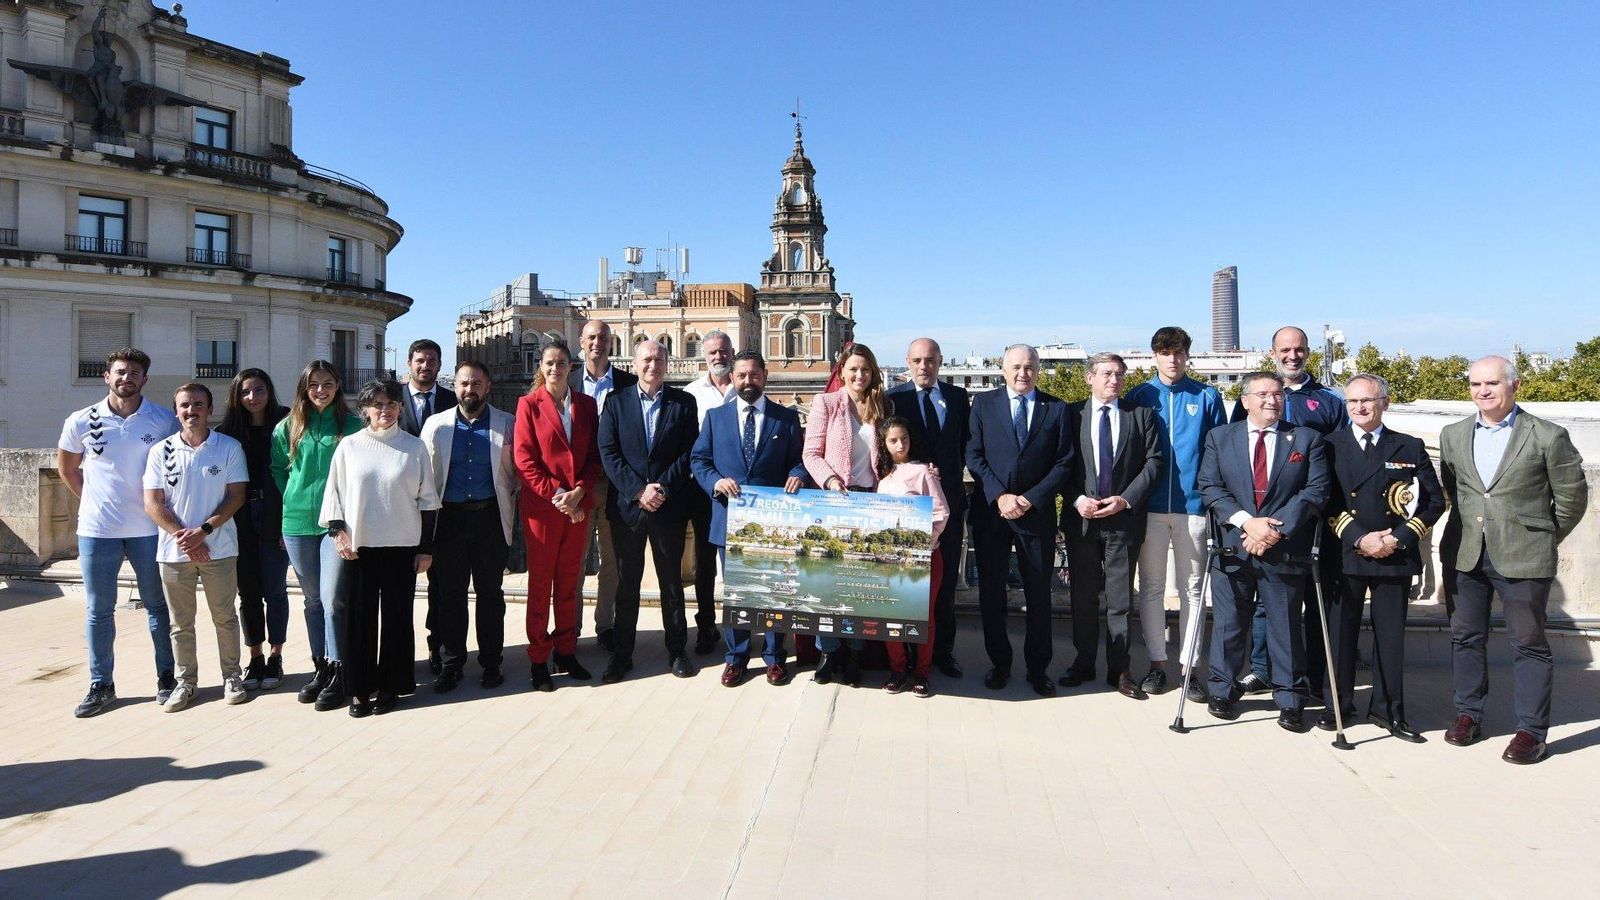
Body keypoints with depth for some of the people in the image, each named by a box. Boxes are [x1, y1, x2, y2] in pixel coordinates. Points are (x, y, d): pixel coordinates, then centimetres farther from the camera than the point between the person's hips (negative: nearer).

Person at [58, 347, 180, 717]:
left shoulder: (164, 421, -3)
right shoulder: (81, 422, 0)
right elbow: (67, 468, 15)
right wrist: (93, 500, 10)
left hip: (149, 529, -1)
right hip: (97, 529, 1)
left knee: (158, 605, 8)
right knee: (99, 610, 8)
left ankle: (166, 677, 19)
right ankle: (101, 685, 19)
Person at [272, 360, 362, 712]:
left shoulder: (352, 425, -1)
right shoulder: (288, 427, 7)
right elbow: (278, 470, 16)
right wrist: (293, 502, 7)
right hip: (298, 524, 3)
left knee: (332, 599, -8)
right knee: (313, 600, 13)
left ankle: (338, 673, 3)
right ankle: (320, 667, 24)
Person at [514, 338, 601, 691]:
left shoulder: (586, 404, 9)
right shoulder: (529, 404, -1)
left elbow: (595, 455, 5)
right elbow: (524, 458, -7)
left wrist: (578, 492, -10)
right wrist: (556, 495, -14)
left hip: (579, 505, 3)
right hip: (542, 506, -3)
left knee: (569, 582, 10)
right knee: (540, 583, 4)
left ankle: (566, 652, 20)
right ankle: (538, 660, 12)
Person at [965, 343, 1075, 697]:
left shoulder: (1057, 409, 6)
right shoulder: (983, 403, 6)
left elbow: (1064, 462, 1)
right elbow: (974, 455, 0)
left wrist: (1031, 499, -10)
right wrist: (999, 496, -11)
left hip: (1037, 512, 0)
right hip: (990, 510, 1)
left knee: (1039, 592, 6)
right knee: (991, 590, 6)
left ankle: (1037, 667, 18)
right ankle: (999, 663, 20)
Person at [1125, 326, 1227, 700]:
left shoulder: (1207, 397, 4)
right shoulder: (1139, 397, 5)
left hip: (1193, 505, 0)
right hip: (1150, 506, 1)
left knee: (1192, 588, 5)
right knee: (1151, 586, 6)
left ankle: (1189, 666, 13)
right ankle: (1157, 664, 16)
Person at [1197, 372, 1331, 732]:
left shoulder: (1307, 439, 7)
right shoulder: (1220, 438, 7)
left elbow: (1316, 491, -2)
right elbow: (1210, 488, -1)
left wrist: (1277, 530, -12)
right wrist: (1246, 521, -14)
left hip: (1285, 550, 0)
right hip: (1232, 548, 0)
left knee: (1286, 627, 6)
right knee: (1228, 624, 7)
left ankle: (1289, 701, 18)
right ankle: (1222, 692, 21)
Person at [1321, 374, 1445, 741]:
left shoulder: (1410, 448, 7)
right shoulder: (1330, 445, 4)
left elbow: (1434, 501, 4)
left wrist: (1400, 538, -8)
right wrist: (1358, 539, -13)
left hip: (1396, 556, 1)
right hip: (1343, 555, -1)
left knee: (1391, 635, 7)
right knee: (1340, 632, 6)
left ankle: (1387, 709, 19)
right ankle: (1339, 704, 18)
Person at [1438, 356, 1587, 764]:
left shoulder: (1548, 436, -5)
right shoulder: (1453, 435, 7)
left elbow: (1572, 495, 2)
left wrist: (1546, 537, 6)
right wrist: (1468, 527, 12)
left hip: (1523, 558, -4)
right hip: (1465, 556, 4)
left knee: (1529, 643, 4)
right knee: (1465, 637, 11)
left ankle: (1531, 730, 14)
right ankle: (1468, 714, 24)